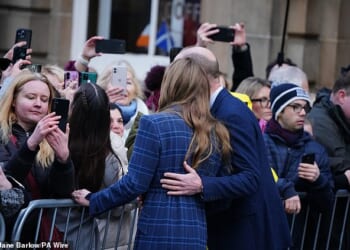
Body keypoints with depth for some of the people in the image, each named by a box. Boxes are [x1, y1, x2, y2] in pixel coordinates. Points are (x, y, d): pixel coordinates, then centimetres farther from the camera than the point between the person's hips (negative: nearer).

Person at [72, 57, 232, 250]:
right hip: (197, 234, 5)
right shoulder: (217, 132, 7)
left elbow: (134, 183, -10)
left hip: (158, 232, -5)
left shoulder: (154, 123, -8)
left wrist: (93, 200, 2)